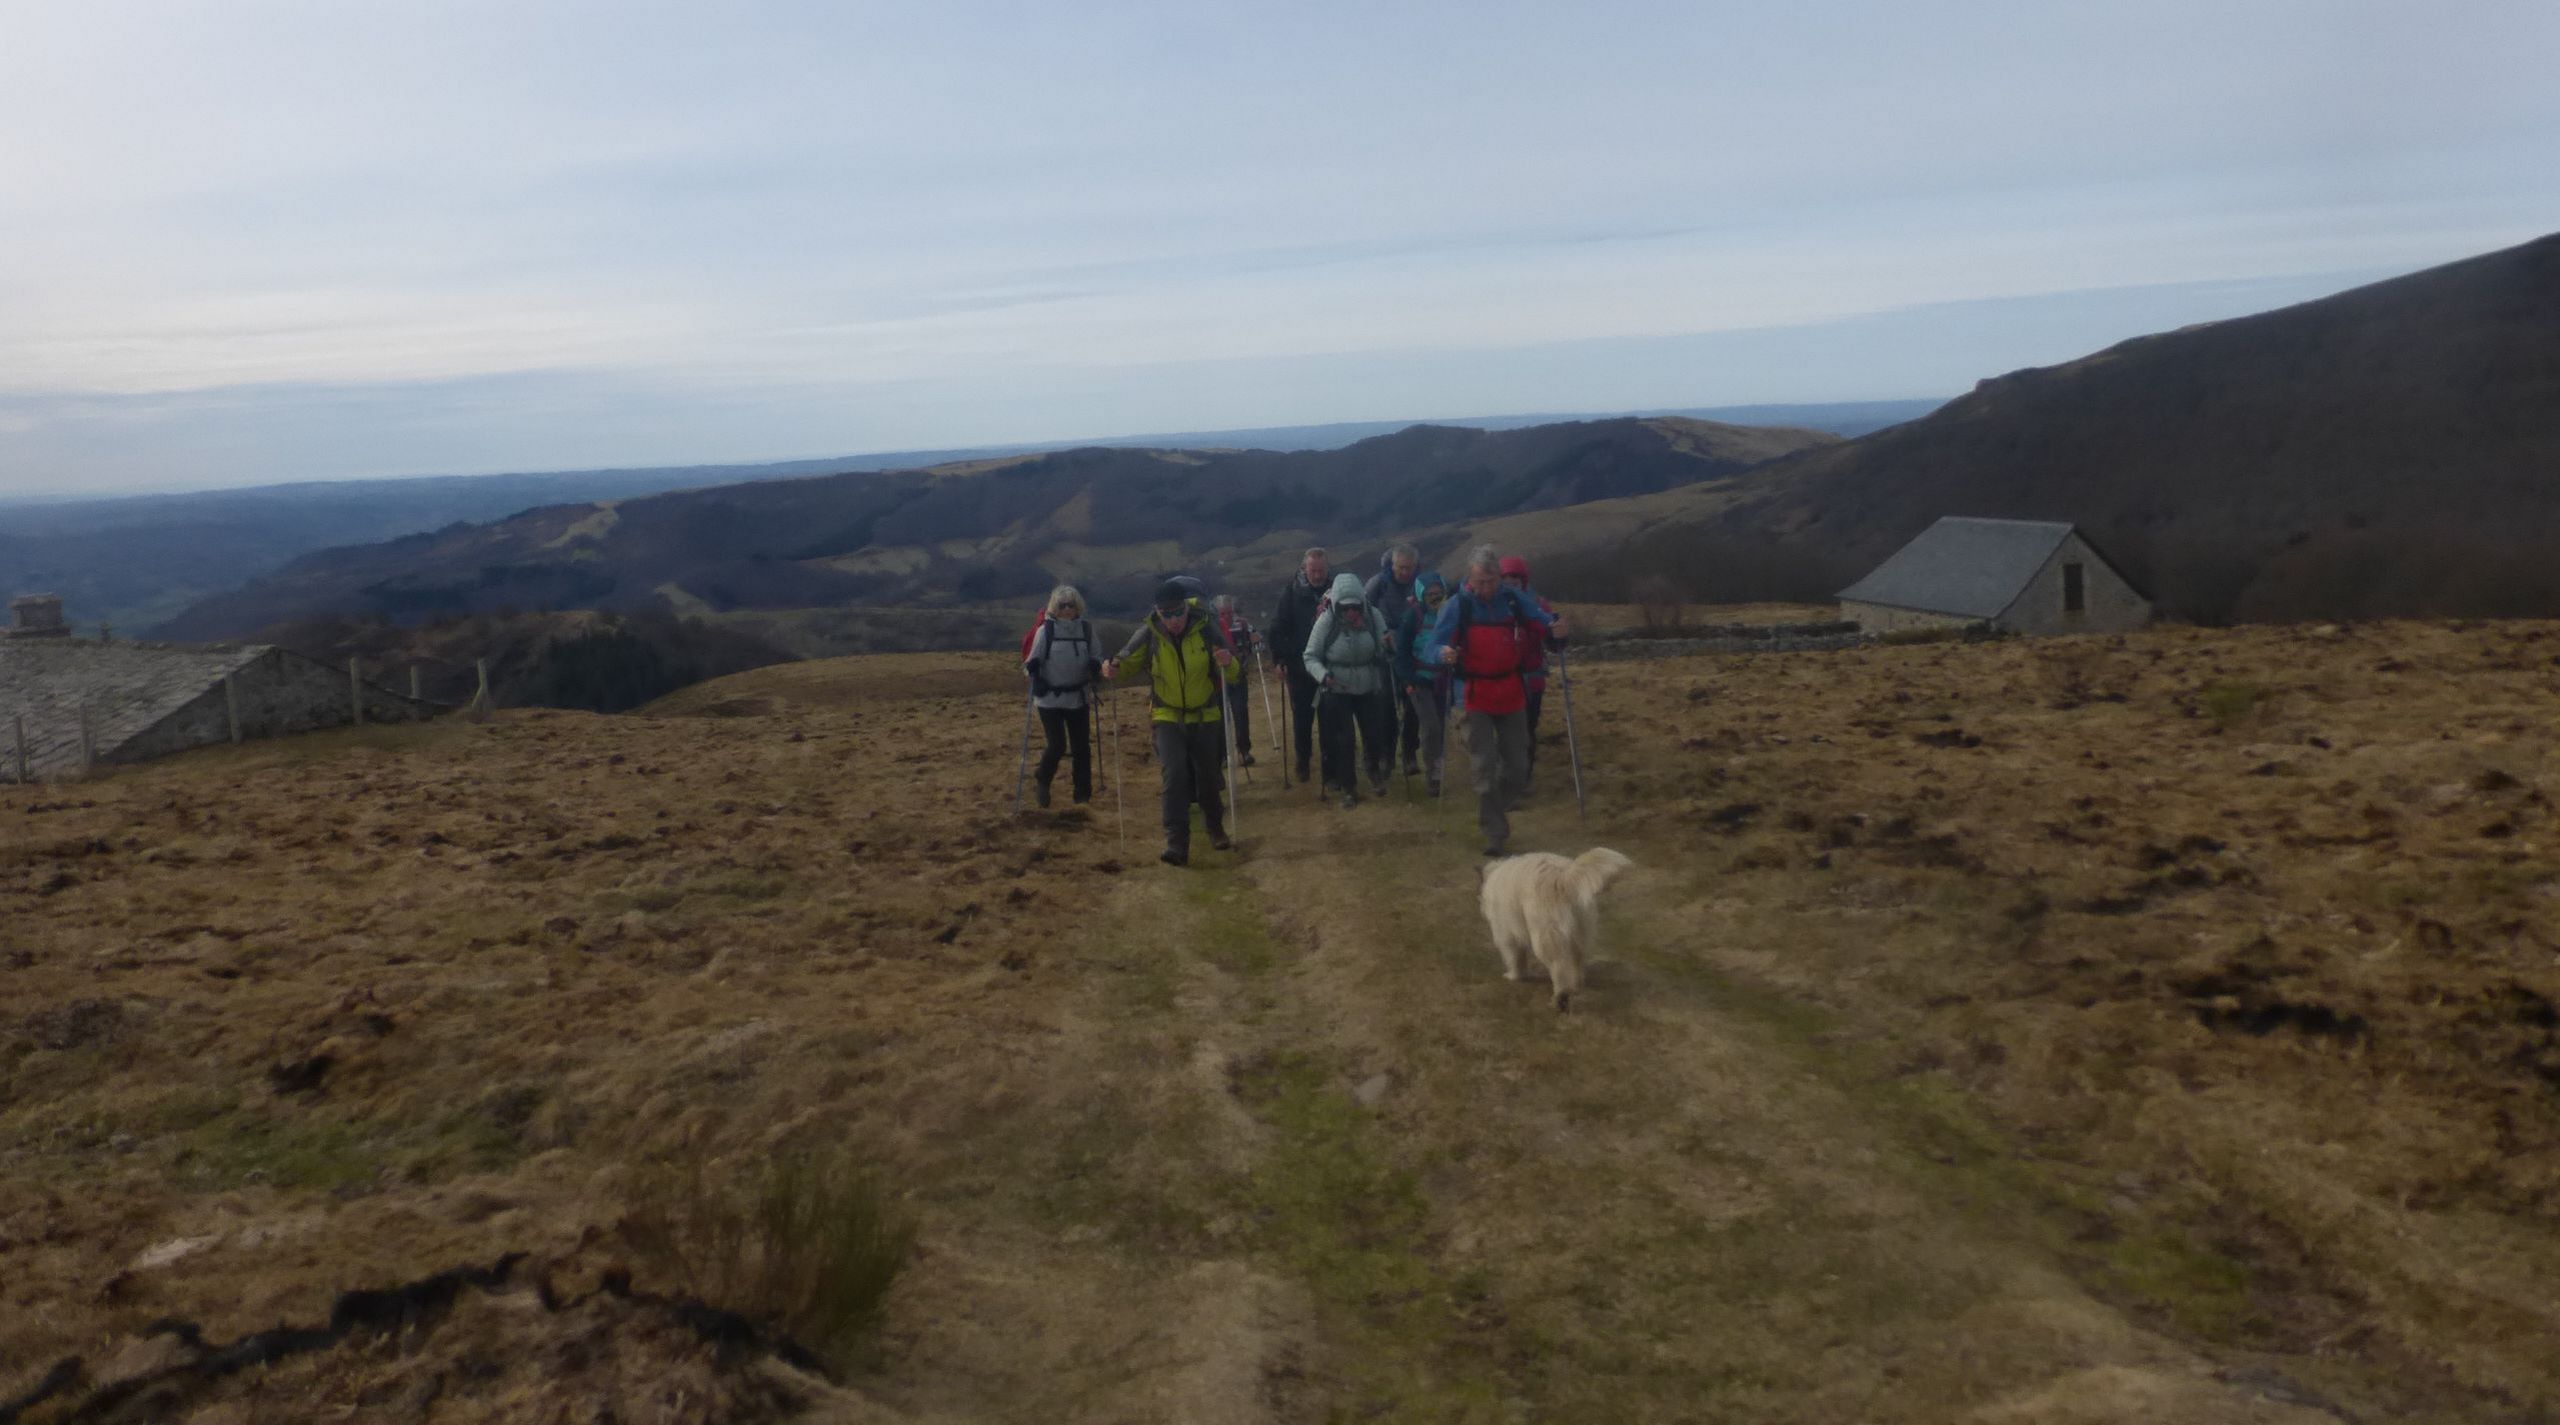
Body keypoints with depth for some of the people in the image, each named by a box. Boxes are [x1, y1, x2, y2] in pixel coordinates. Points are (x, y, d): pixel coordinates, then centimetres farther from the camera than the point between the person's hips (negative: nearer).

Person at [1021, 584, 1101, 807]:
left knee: (1081, 747, 4)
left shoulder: (1086, 628, 3)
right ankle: (1042, 783, 21)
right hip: (1050, 699, -3)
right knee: (1057, 746, -7)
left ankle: (1083, 795, 17)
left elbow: (1096, 656, 10)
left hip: (1079, 698, 3)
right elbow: (1033, 660, -1)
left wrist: (1097, 664, -12)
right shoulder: (1045, 630, -5)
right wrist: (1031, 667, -22)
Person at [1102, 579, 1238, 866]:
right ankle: (1176, 845, -15)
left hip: (1205, 717, 1)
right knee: (1175, 775, -17)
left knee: (1207, 779, 11)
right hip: (1168, 718, -1)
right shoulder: (1148, 634, -12)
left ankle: (1216, 829, 38)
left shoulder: (1205, 629, -12)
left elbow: (1232, 674, -6)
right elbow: (1128, 661, 0)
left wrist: (1228, 664, -30)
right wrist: (1114, 667, -23)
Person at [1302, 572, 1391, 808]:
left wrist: (1386, 645, -18)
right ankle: (1348, 788, 20)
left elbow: (1382, 652, 3)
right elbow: (1311, 657, -14)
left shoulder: (1372, 615, -11)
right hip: (1337, 692, -2)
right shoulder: (1326, 620, -18)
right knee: (1344, 741, 1)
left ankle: (1375, 774, 39)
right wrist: (1324, 675, -30)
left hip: (1370, 689, 2)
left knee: (1375, 735, 8)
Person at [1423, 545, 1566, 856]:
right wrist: (1442, 654, -43)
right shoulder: (1457, 605, -13)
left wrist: (1555, 623, -27)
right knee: (1485, 767, -2)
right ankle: (1495, 833, 8)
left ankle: (1497, 809, 36)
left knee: (1517, 765, 10)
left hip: (1512, 693, 3)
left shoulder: (1514, 600, -3)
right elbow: (1430, 650, -18)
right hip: (1476, 696, -3)